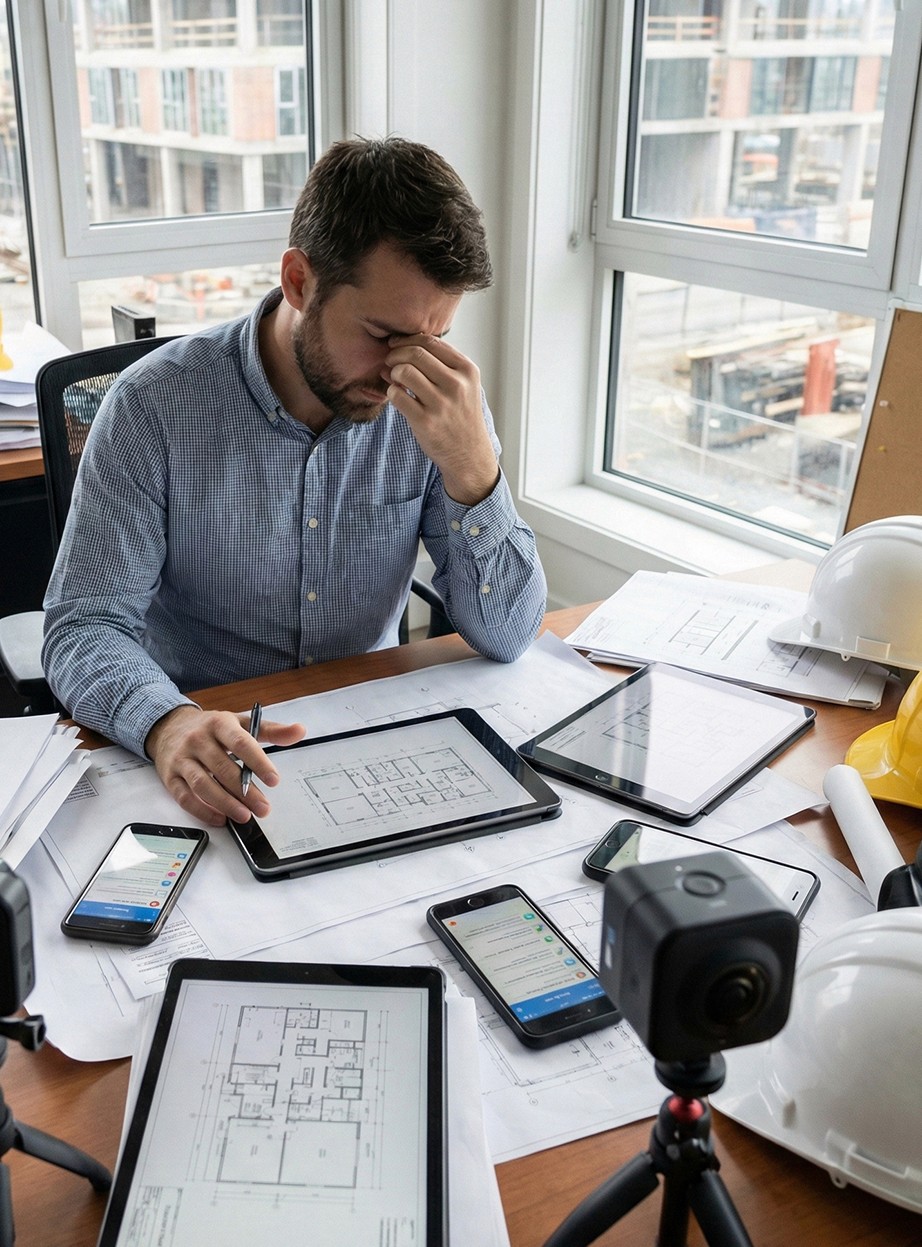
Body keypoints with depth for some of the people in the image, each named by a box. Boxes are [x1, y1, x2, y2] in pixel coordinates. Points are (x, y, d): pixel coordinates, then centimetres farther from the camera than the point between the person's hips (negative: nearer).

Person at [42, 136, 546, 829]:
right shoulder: (155, 405, -14)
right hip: (212, 766, 0)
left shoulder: (438, 407, -8)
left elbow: (506, 636, -10)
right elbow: (84, 629, -14)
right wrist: (168, 723, -35)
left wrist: (472, 464, -25)